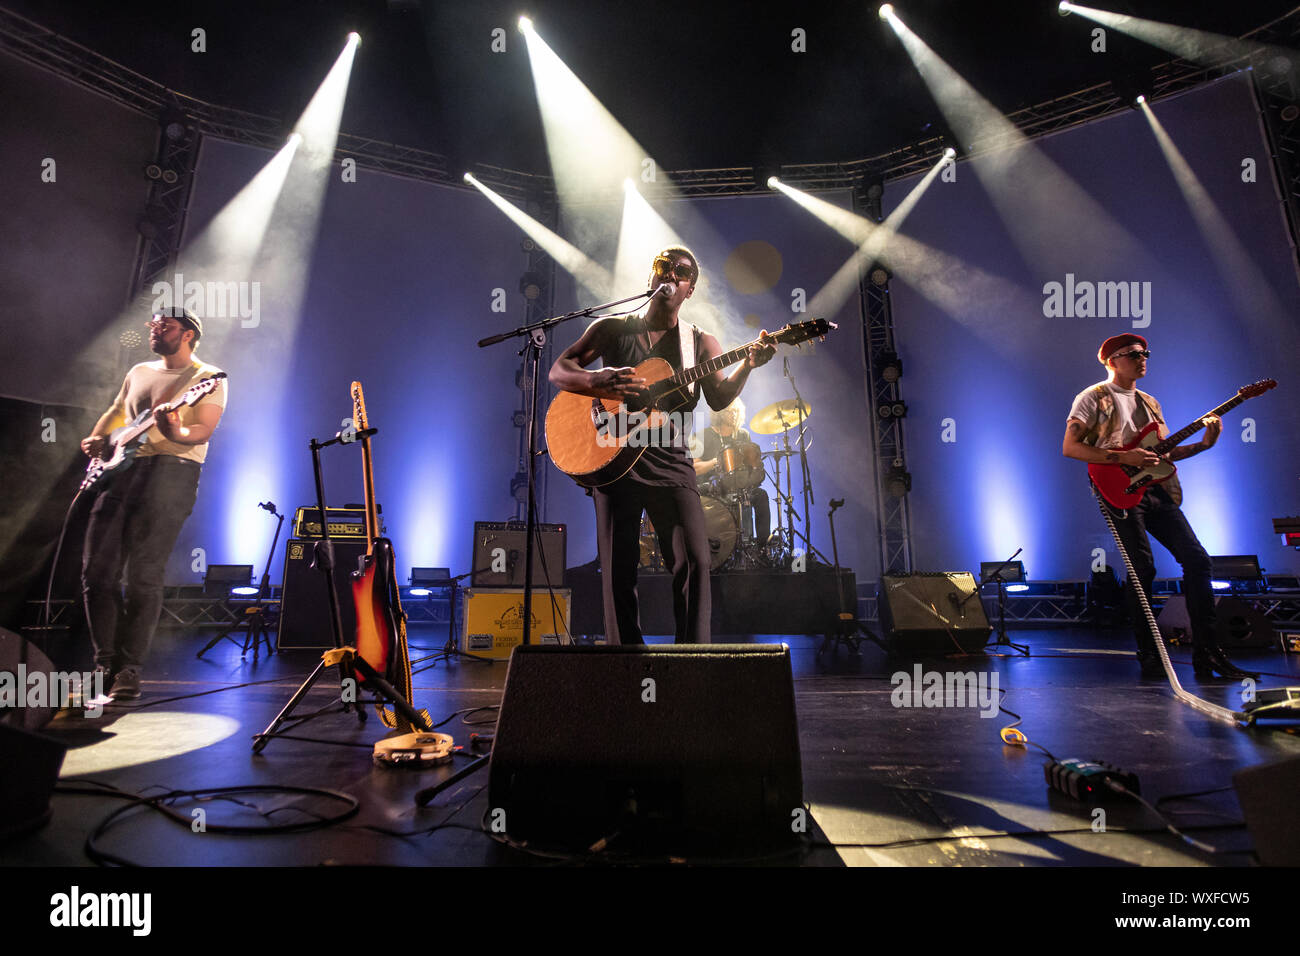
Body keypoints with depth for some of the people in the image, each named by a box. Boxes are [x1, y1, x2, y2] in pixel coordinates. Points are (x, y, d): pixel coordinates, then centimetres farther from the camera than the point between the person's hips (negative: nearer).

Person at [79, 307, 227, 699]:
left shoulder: (207, 377, 4)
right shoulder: (139, 372, 24)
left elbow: (204, 430, -9)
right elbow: (113, 414, 33)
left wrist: (177, 432, -30)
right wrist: (96, 440, 13)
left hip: (171, 471, -6)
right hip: (121, 469, 7)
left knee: (143, 575, -9)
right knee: (97, 570, 3)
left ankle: (128, 670, 1)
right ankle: (106, 663, 14)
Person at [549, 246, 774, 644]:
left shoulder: (701, 343, 13)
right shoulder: (612, 329, 12)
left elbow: (719, 398, -1)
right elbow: (558, 371, 6)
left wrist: (748, 364, -20)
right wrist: (599, 381, -15)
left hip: (671, 463, 1)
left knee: (694, 561, -14)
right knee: (618, 570, -1)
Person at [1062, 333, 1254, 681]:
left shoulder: (1149, 402, 22)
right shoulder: (1093, 397, 0)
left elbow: (1160, 454, 22)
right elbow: (1069, 447, -10)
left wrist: (1202, 444, 7)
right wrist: (1124, 457, -16)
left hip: (1156, 490, 7)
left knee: (1196, 558, -2)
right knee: (1143, 569, -12)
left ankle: (1206, 653, 5)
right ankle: (1149, 657, -1)